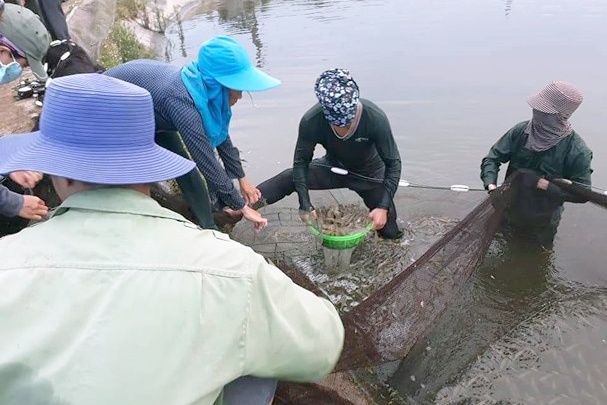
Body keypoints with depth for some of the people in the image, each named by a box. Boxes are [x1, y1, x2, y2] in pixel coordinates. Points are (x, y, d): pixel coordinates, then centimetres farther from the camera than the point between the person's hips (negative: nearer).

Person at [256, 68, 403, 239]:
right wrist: (305, 205, -26)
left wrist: (383, 207, -30)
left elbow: (393, 163, -24)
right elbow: (301, 162, -19)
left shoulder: (376, 118, -33)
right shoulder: (311, 121, -31)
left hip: (369, 174, -1)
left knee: (390, 234, 1)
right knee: (289, 178, -21)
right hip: (333, 167, 1)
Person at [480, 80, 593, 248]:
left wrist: (541, 183, -28)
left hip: (542, 226, -2)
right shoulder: (521, 131, -14)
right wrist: (491, 184, -27)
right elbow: (492, 158, -9)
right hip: (509, 215, 3)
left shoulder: (577, 150, -23)